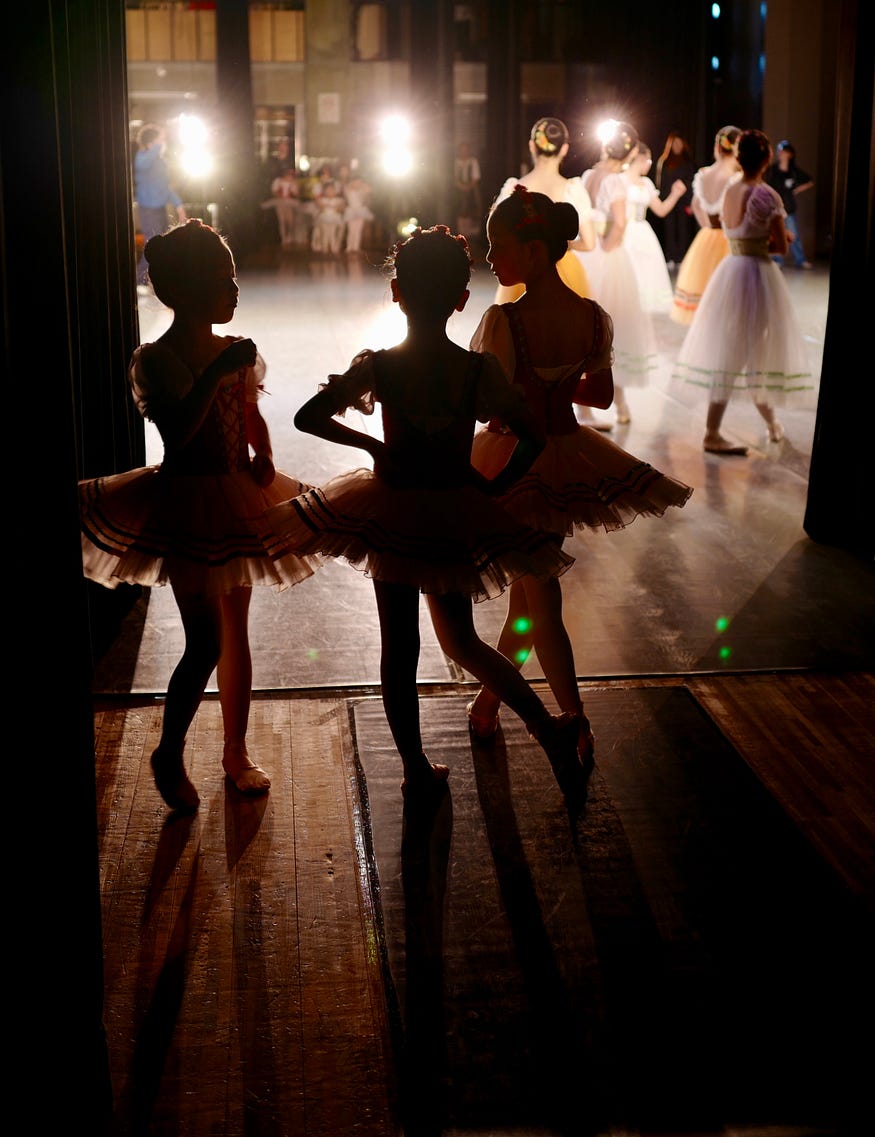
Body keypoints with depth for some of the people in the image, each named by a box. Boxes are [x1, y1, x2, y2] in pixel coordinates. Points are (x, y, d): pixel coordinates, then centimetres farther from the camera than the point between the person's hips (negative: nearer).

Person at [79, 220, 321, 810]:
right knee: (206, 642, -8)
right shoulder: (155, 360, -12)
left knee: (237, 632, 13)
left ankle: (237, 752, 28)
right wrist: (215, 373, -30)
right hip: (185, 507, -6)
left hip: (237, 503, 6)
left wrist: (264, 458, -1)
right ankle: (170, 754, 14)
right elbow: (177, 431, -26)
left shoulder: (237, 352, 5)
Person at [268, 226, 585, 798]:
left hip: (392, 513, -1)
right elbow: (534, 437, -11)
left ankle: (417, 769, 21)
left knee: (399, 649, 12)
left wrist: (374, 446, 4)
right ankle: (550, 729, 11)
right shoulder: (479, 370, -12)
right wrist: (494, 486, 3)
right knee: (461, 640, 21)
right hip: (457, 516, 2)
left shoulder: (376, 367, -13)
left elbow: (308, 417, -8)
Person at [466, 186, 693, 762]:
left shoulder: (505, 320, -23)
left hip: (516, 463, -5)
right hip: (568, 458, 5)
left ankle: (579, 730, 11)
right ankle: (489, 699, 38)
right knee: (527, 589, 20)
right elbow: (602, 395, 5)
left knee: (540, 602, 8)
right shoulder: (594, 317, -6)